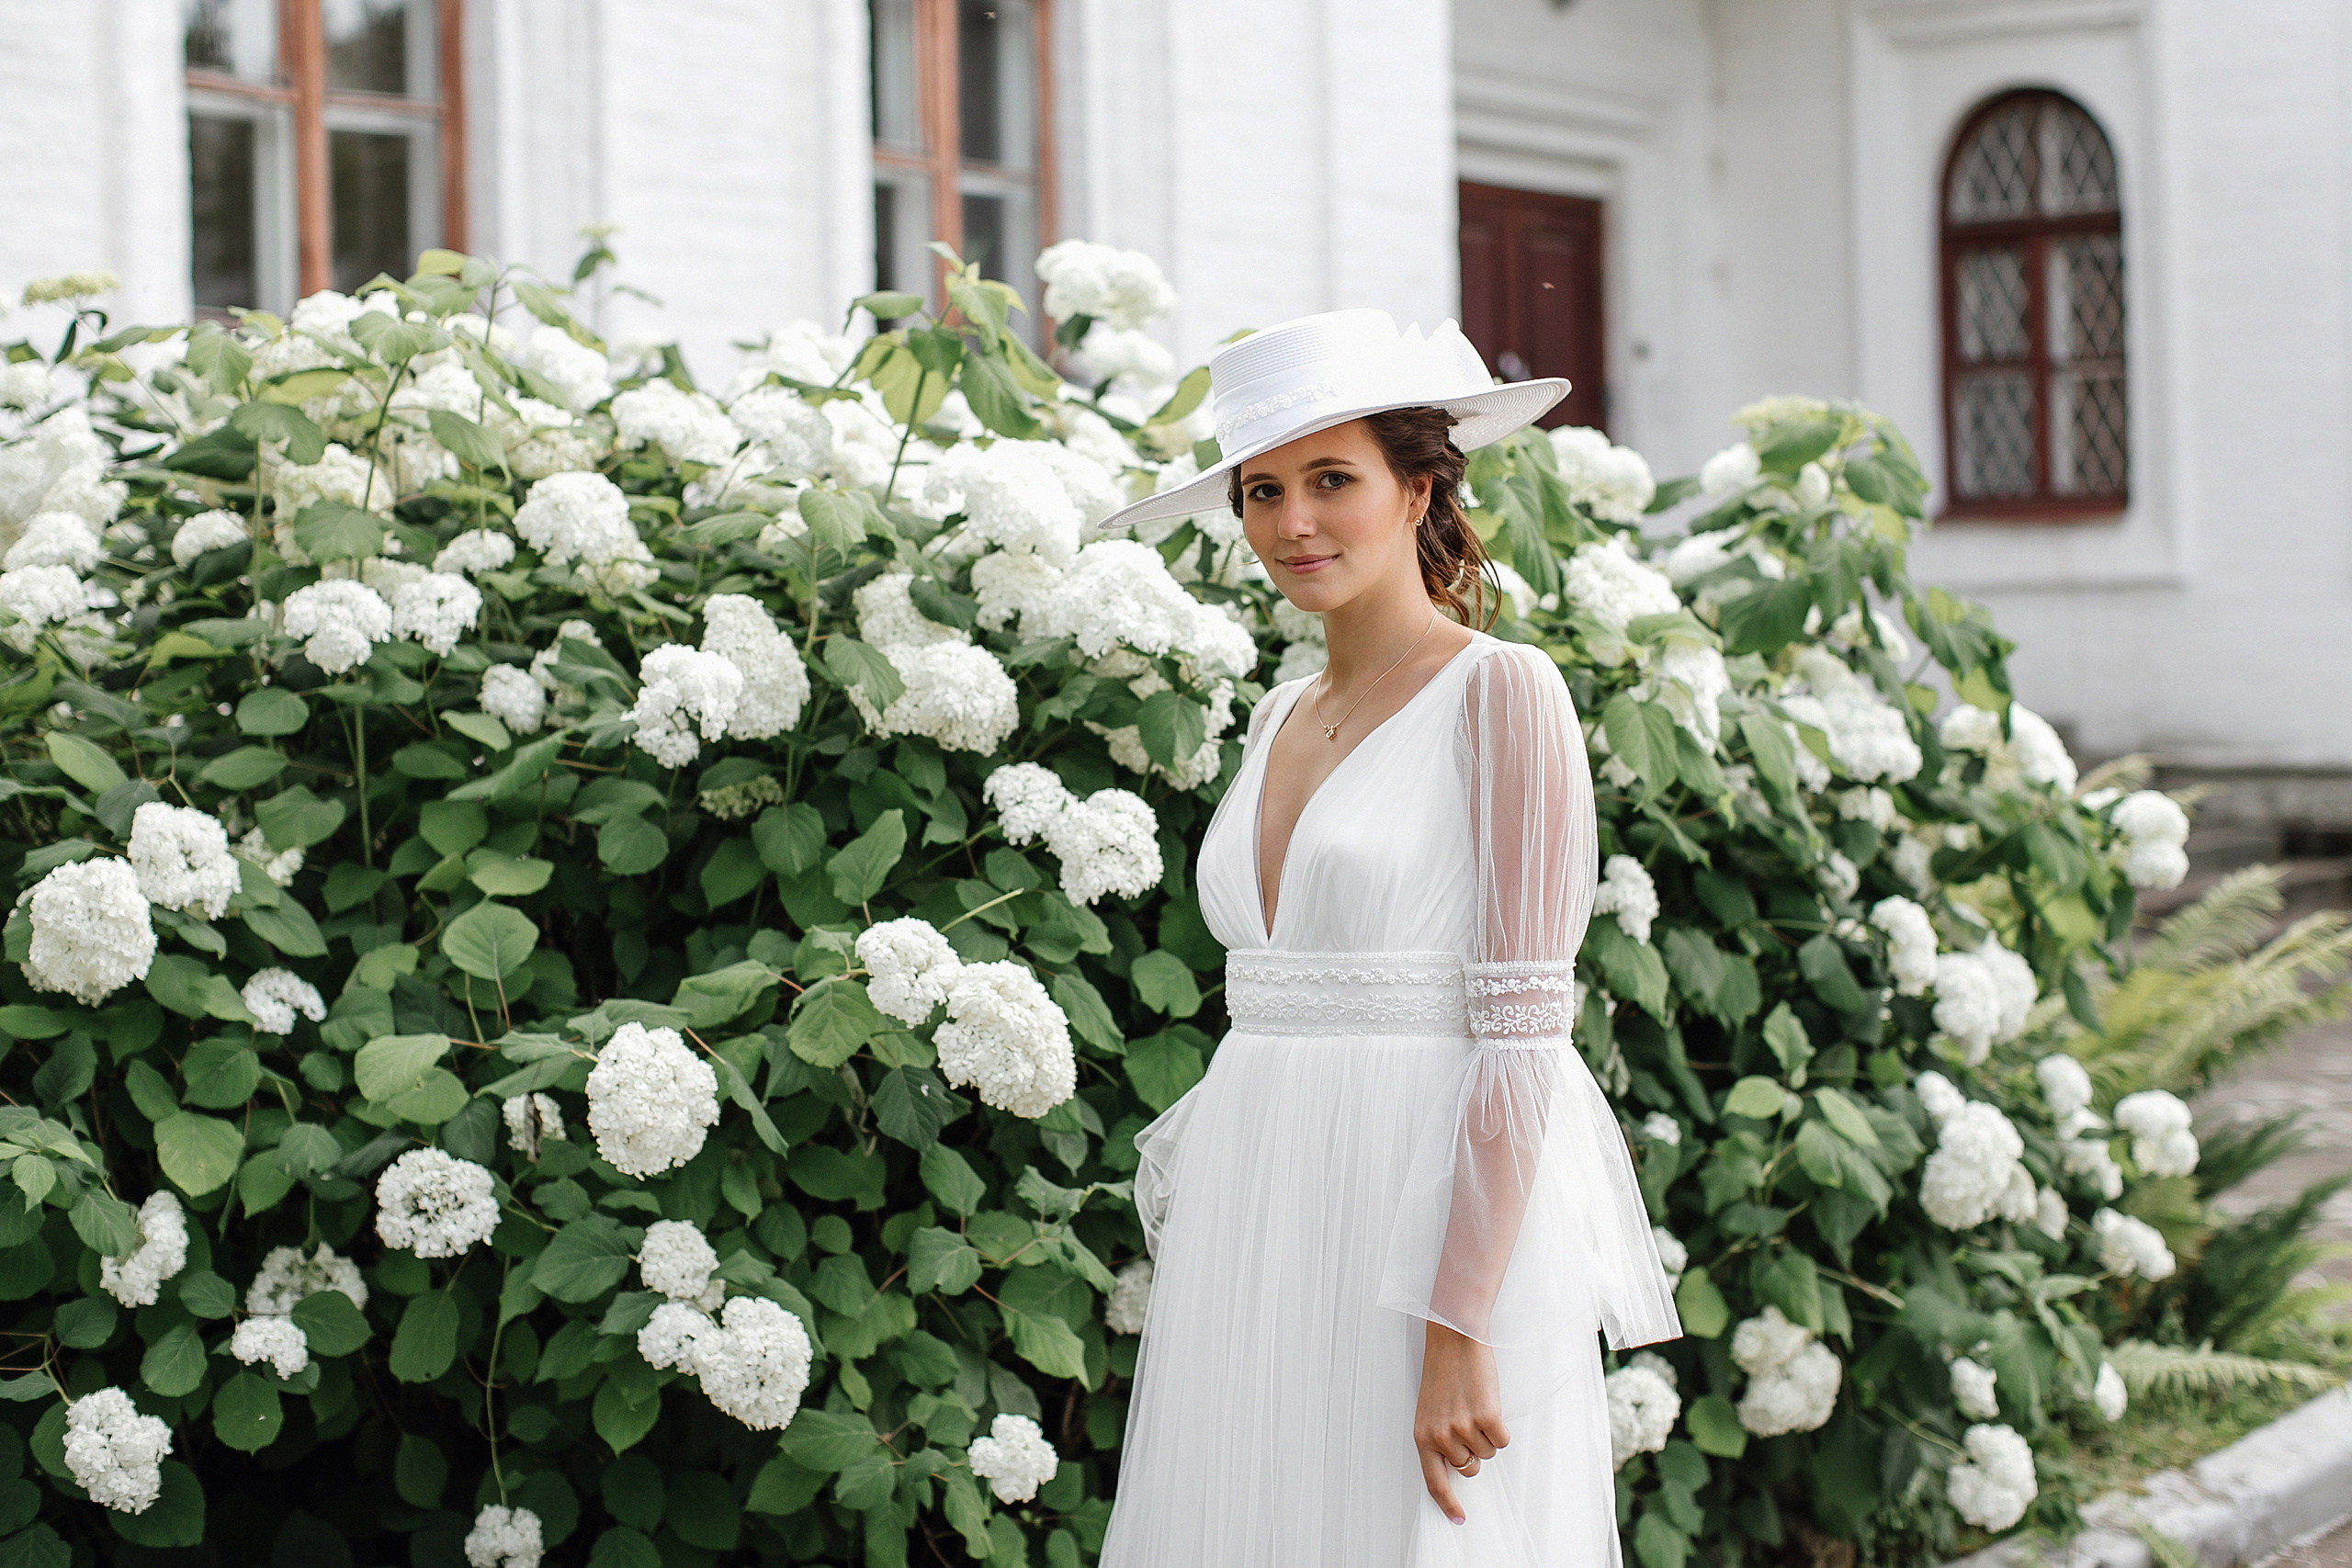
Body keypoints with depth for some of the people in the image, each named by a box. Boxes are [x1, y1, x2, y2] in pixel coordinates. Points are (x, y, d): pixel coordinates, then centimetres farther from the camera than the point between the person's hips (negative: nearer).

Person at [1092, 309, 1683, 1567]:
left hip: (1435, 1214, -7)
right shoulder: (1282, 717, 14)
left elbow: (1522, 1033, -13)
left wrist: (1462, 1331, -19)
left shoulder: (1501, 691, -7)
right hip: (1263, 1219, 7)